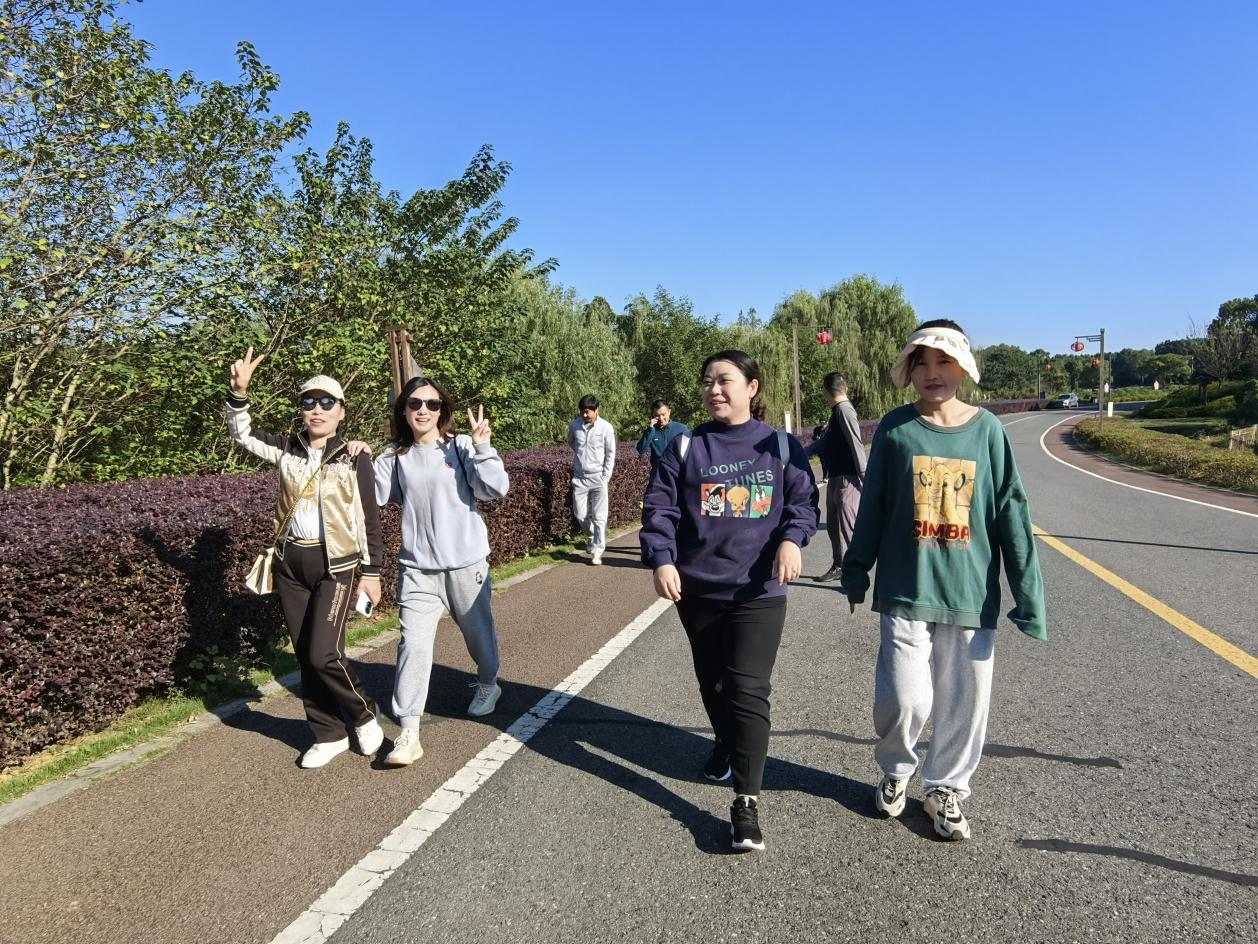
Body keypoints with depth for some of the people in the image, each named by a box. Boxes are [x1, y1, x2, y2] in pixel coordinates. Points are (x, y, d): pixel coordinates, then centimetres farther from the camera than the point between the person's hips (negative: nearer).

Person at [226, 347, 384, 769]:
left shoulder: (353, 458, -4)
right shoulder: (287, 448, 5)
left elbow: (370, 518, -1)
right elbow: (242, 434, 10)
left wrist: (372, 571, -1)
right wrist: (239, 391, -7)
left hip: (335, 564, -4)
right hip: (291, 562, 5)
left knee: (323, 654, -13)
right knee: (305, 656, 9)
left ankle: (364, 714, 14)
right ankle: (329, 735, 24)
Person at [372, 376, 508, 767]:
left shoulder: (460, 447, -6)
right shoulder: (395, 457, 5)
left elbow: (495, 489, -15)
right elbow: (372, 495, 1)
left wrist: (482, 446, -23)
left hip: (466, 564, -1)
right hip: (417, 569, 1)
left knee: (478, 632, 17)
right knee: (413, 644, -7)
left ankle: (488, 683, 48)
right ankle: (408, 734, -2)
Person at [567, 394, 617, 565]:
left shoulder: (606, 427, -9)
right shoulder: (574, 425, -2)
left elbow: (611, 453, -3)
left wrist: (606, 477, -7)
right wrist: (581, 454, 9)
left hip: (598, 478, -3)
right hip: (579, 477, 3)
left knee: (599, 517, -2)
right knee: (580, 514, 6)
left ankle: (597, 552, 5)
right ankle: (594, 537, 33)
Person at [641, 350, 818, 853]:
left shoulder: (781, 445, 1)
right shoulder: (685, 447, 1)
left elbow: (804, 499, 2)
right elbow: (659, 507, -3)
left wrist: (792, 538, -17)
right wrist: (661, 559, -15)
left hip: (759, 590, -2)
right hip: (697, 587, 3)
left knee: (748, 690, -9)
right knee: (712, 681, 20)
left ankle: (746, 803, -4)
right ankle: (726, 744, 48)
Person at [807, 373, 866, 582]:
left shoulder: (844, 410, -14)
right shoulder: (837, 412, 16)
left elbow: (857, 445, -19)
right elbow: (824, 442, 25)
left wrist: (864, 478, -20)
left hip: (847, 479, -10)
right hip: (835, 478, 10)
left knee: (848, 526, -9)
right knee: (833, 525, 18)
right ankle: (838, 566, 31)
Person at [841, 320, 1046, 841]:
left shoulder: (987, 429, 0)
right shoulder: (895, 428, -1)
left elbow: (1011, 513, 0)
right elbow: (872, 507, 5)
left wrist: (1028, 595, -3)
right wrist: (856, 573, 9)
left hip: (972, 592, 1)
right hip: (905, 589, -1)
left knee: (964, 700, 9)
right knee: (904, 698, -5)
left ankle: (945, 787, 32)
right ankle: (896, 769, 26)